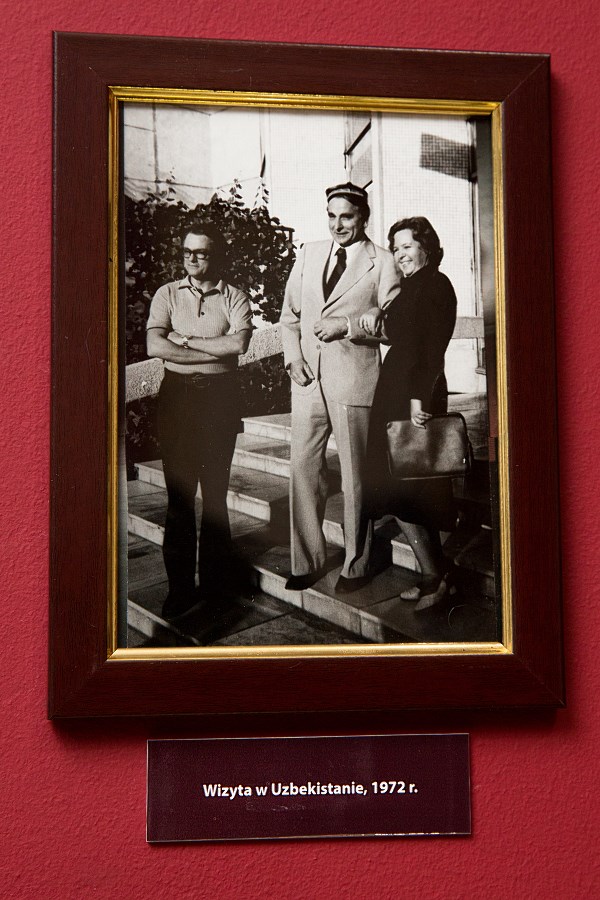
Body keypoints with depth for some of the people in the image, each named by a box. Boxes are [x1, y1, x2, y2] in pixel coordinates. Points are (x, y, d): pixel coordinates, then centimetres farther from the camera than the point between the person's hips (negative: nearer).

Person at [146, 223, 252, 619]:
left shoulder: (235, 298, 5)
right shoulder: (167, 294, 8)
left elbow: (239, 342, -13)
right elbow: (155, 346, -7)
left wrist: (185, 339, -9)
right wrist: (215, 350, -10)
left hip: (220, 394, -1)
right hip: (177, 393, 1)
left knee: (216, 493, 4)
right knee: (179, 493, 0)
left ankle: (213, 582, 16)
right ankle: (180, 586, 6)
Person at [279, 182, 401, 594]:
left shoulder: (381, 261, 1)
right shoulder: (309, 253, 15)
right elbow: (289, 312, 18)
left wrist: (347, 325, -16)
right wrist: (293, 355, 2)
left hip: (354, 380, -4)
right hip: (308, 378, 4)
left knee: (355, 477, 3)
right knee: (303, 468, 4)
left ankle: (357, 564, 17)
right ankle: (308, 561, 17)